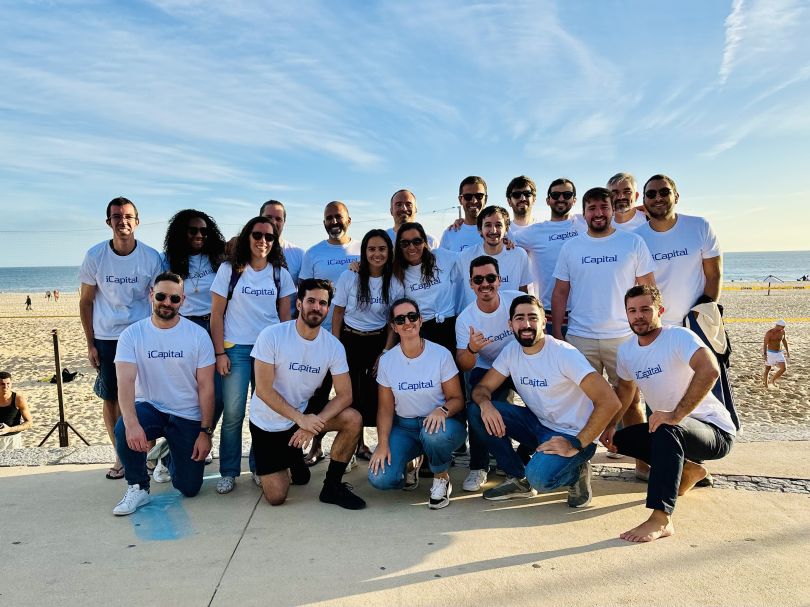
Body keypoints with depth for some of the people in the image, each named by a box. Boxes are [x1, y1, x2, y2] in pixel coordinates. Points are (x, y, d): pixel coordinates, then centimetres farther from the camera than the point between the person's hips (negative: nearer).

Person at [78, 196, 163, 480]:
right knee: (111, 399, 7)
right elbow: (85, 301, 3)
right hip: (106, 339, 1)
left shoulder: (151, 257, -6)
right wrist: (90, 344, 1)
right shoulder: (95, 256, -5)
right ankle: (120, 455, 21)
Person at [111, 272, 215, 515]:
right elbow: (126, 381, -19)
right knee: (123, 431, -34)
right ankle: (138, 488, -8)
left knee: (189, 488, 0)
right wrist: (131, 422, -36)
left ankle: (170, 455, 35)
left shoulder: (198, 335, -9)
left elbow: (206, 387, -8)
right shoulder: (132, 334, -8)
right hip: (149, 407, 0)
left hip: (188, 416, 0)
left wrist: (205, 432, -11)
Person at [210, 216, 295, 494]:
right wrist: (219, 353, -6)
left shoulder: (280, 273, 8)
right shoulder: (229, 269, 1)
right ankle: (228, 473, 12)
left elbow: (285, 315, 10)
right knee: (233, 413, -2)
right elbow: (216, 314, 0)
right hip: (236, 349, -2)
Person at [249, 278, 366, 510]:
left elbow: (345, 394, -12)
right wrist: (301, 419, -27)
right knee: (276, 497, -7)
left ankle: (332, 486, -3)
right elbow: (263, 389, -20)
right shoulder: (272, 336, -20)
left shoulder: (334, 346, -11)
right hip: (268, 423, -2)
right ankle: (291, 460, 27)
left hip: (305, 414, 3)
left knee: (353, 420, -22)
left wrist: (315, 422, -27)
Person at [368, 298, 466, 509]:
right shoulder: (387, 360, -3)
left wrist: (442, 410, -29)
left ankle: (442, 478, -4)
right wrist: (383, 444, -14)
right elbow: (386, 408, 0)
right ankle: (409, 464, 17)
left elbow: (457, 399, -6)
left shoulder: (441, 354, -10)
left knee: (434, 434, -40)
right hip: (403, 427, 2)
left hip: (438, 422, -2)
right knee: (379, 478, -20)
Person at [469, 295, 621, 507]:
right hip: (537, 424, 6)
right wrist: (484, 403, -24)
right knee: (477, 411, -12)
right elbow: (482, 387, 1)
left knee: (538, 478, -34)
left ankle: (577, 473, 4)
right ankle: (519, 479, 3)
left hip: (573, 434, -6)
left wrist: (577, 444, -27)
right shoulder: (511, 351, -3)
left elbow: (610, 402, -26)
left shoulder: (564, 354, -22)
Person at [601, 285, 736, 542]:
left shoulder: (679, 337, -20)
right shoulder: (626, 351, 2)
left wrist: (676, 414, -41)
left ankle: (661, 519, -37)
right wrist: (611, 426, 6)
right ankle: (688, 469, 19)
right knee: (619, 440, 5)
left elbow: (710, 370, -38)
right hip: (675, 428, 8)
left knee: (665, 430, -36)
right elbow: (625, 388, 18)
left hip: (715, 430, -8)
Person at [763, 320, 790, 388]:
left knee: (784, 368, -8)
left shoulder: (782, 331, -2)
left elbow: (784, 341, 14)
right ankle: (766, 384, 26)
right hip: (770, 353, -5)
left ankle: (773, 380, 15)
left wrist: (787, 351, 19)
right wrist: (764, 354, -32)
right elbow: (765, 344, -22)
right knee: (767, 369, 8)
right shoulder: (769, 332, -20)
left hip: (779, 353, 5)